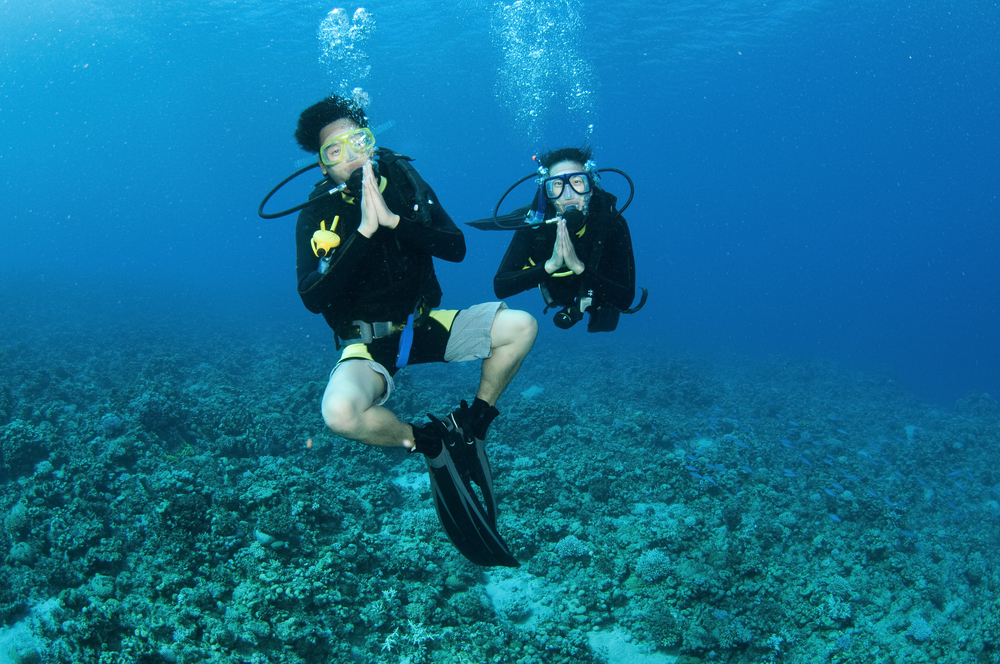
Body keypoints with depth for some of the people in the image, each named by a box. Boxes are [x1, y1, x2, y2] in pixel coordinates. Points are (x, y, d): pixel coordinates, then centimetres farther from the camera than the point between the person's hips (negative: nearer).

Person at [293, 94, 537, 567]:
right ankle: (431, 444, -6)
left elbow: (456, 248, -10)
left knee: (520, 326, -15)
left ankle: (472, 427, 1)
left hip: (425, 324, 4)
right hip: (367, 343, -3)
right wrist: (364, 231, -33)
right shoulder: (317, 218, -12)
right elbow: (313, 299, -26)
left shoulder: (404, 183, -3)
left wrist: (394, 220, -26)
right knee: (340, 412, -35)